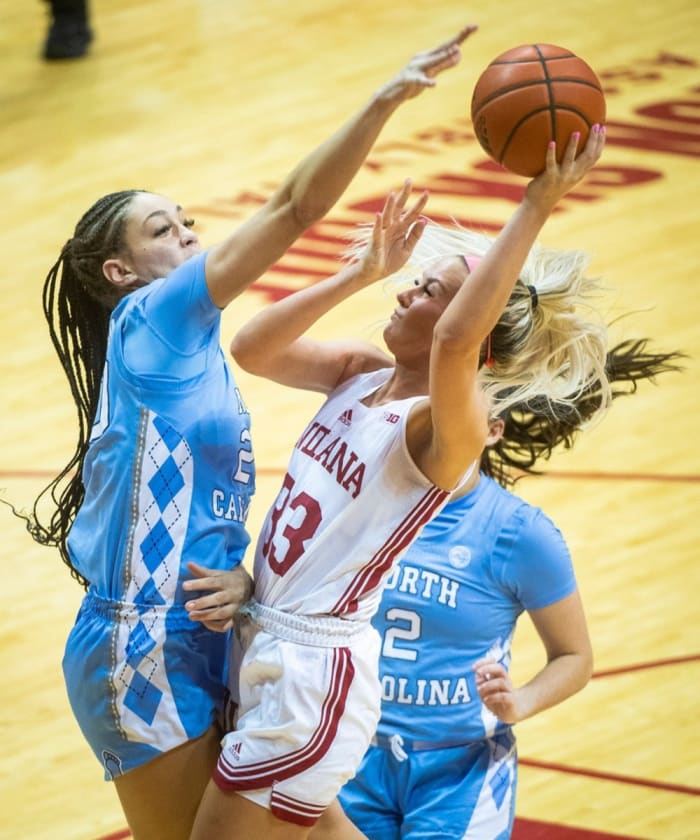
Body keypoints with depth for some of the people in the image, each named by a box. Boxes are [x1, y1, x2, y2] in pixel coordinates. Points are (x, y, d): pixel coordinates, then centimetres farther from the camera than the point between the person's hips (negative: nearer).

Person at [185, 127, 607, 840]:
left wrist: (536, 208, -42)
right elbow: (252, 350, 0)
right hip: (266, 644, 9)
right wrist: (363, 273, -6)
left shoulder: (451, 424, -21)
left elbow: (456, 342, -42)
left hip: (314, 671, -9)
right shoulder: (364, 372, 4)